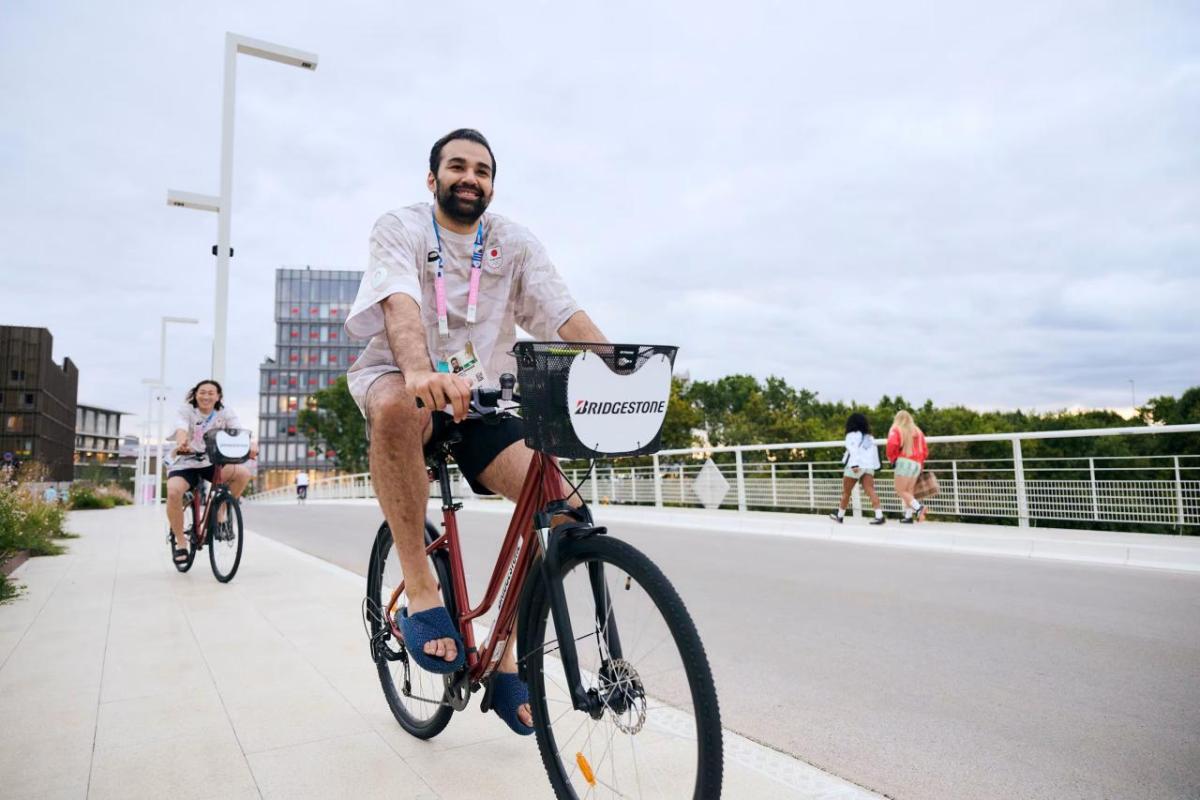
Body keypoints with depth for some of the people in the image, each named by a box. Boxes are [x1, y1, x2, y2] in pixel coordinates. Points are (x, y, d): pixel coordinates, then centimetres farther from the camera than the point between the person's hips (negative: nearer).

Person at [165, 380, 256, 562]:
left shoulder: (226, 413, -2)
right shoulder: (186, 410, -5)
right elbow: (181, 430, -26)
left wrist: (250, 445, -42)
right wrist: (181, 443, -51)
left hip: (214, 462, 2)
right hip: (186, 461, -2)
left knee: (243, 473, -25)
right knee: (173, 491, -31)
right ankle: (180, 542, -11)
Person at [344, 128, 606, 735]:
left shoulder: (515, 244, 4)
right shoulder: (400, 228, -3)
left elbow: (566, 315, -10)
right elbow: (400, 300, -25)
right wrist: (420, 370, -47)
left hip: (482, 396, 3)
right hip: (399, 380, -2)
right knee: (401, 405, -40)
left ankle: (507, 658, 0)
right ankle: (420, 590, -25)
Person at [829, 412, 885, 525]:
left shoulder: (851, 435, -1)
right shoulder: (869, 437, 18)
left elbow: (853, 450, -15)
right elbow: (875, 452, 17)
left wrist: (854, 465, -25)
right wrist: (875, 467, 21)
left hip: (854, 467, -5)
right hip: (868, 466, 5)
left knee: (846, 492, 8)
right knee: (870, 491, -7)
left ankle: (840, 516, 20)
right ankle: (879, 516, -22)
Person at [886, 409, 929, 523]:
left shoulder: (896, 429, 0)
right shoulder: (917, 431, 18)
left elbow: (892, 444, -18)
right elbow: (925, 450, 16)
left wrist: (892, 458, -3)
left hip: (904, 462, -6)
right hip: (917, 464, 6)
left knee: (900, 490, -3)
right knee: (908, 491, 9)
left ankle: (918, 507, -21)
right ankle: (908, 516, 2)